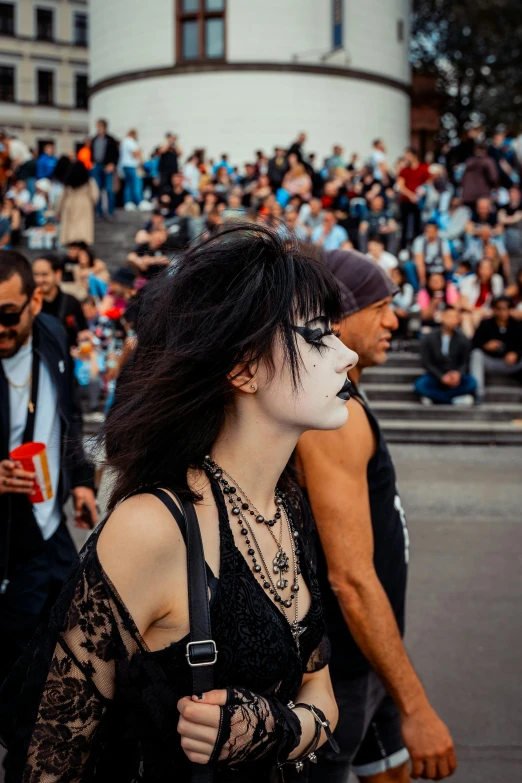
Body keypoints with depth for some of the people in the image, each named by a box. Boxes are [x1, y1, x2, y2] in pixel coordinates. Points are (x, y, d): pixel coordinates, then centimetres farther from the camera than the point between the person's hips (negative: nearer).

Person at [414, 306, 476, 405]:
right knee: (420, 385, -34)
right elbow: (427, 363, -5)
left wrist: (458, 373, -23)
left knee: (471, 382, -31)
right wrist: (441, 377, -21)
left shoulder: (463, 341, 2)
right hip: (435, 378, -1)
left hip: (455, 379, 1)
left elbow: (465, 363, 1)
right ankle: (455, 400, -26)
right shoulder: (428, 339, -3)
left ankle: (433, 396, -24)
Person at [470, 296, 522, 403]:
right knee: (476, 354, -30)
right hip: (490, 362, 0)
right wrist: (485, 346, -32)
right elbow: (474, 344, -12)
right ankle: (479, 393, -34)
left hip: (511, 363, 1)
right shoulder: (485, 324, -4)